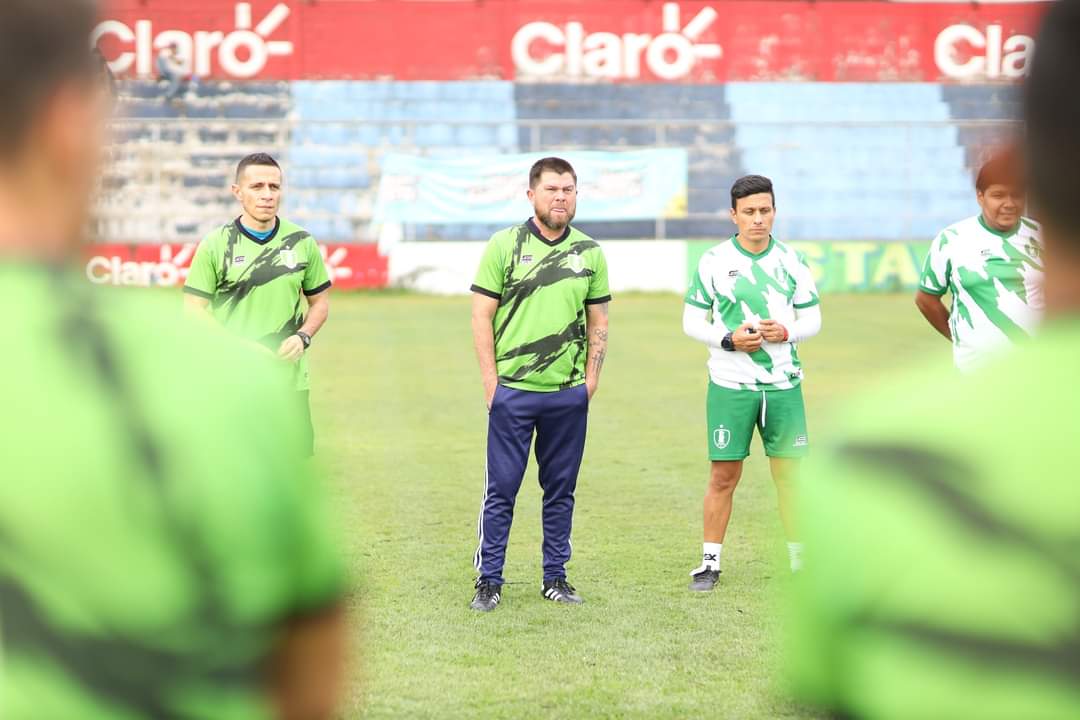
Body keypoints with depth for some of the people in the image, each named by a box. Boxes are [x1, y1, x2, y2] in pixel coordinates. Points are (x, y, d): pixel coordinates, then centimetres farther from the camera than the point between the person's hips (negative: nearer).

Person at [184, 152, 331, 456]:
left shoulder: (302, 242, 5)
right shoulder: (215, 245, -3)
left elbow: (320, 301, 15)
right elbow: (194, 309, -3)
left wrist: (302, 337, -5)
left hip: (290, 382, 2)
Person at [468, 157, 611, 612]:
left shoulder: (590, 252, 8)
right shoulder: (504, 245, -1)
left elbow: (598, 322, 14)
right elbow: (482, 315, -1)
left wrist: (591, 378, 5)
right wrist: (490, 380, -6)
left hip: (568, 394, 3)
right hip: (512, 390, -3)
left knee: (561, 489, 9)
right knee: (501, 489, -1)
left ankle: (556, 577, 18)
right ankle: (489, 581, 7)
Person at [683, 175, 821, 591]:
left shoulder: (792, 261, 4)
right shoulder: (714, 262, -2)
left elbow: (812, 319, 9)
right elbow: (692, 322, 2)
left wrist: (786, 332, -11)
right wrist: (728, 340, -15)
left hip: (783, 384, 2)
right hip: (729, 384, -2)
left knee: (790, 474, 3)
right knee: (723, 477, 0)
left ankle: (800, 560, 13)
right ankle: (710, 562, 9)